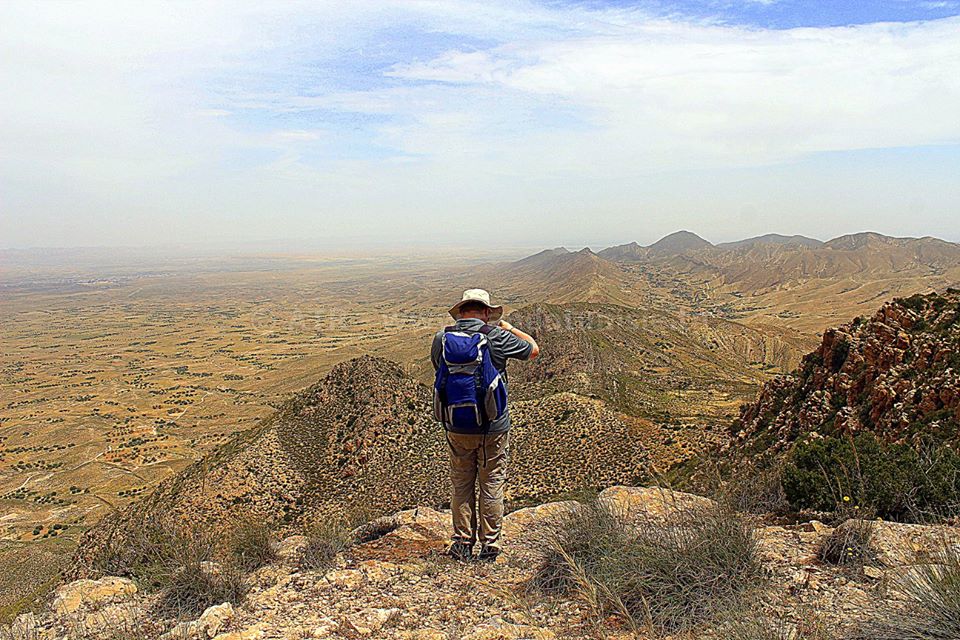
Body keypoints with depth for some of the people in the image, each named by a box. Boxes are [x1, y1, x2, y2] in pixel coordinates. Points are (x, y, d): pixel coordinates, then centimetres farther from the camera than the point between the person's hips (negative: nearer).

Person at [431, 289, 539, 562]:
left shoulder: (441, 339, -4)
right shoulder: (497, 337, -12)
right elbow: (533, 349, 5)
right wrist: (507, 326, 17)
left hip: (456, 427, 2)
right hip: (493, 427, -2)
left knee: (461, 484, 17)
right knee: (491, 485, 12)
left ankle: (462, 543, 24)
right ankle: (489, 545, 21)